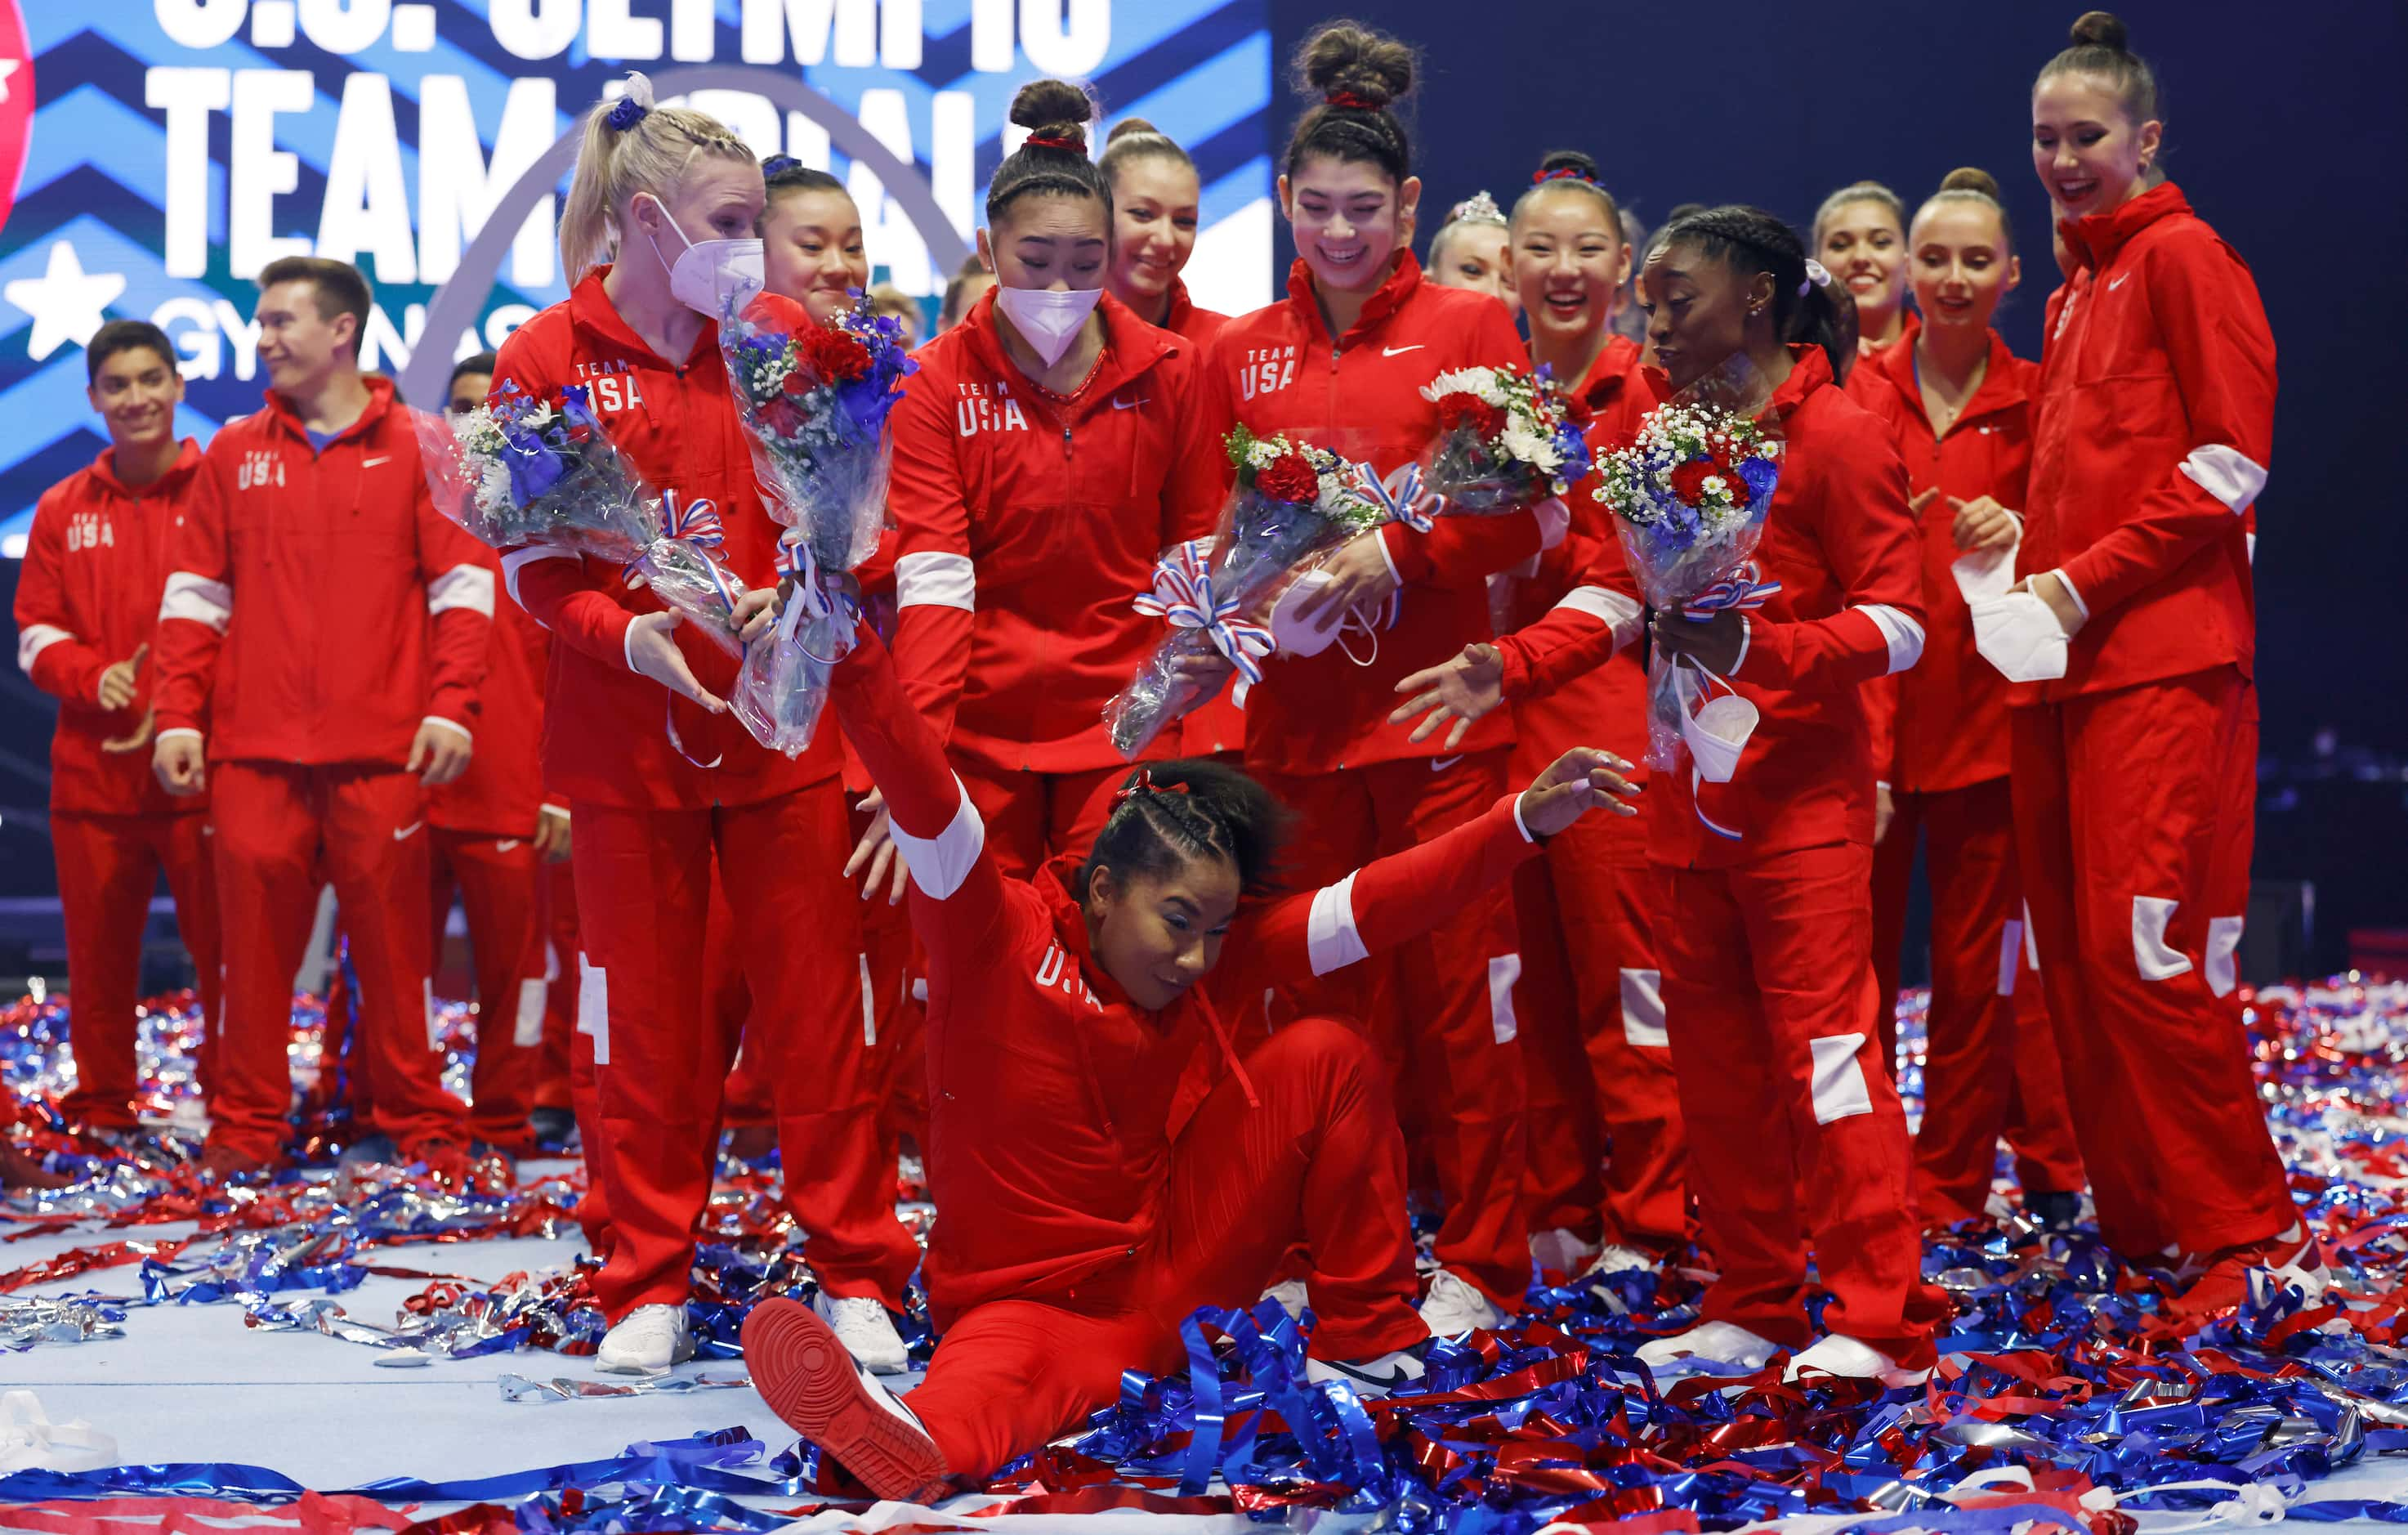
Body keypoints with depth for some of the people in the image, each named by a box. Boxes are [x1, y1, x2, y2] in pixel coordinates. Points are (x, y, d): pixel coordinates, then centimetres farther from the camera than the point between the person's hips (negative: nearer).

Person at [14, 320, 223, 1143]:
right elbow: (36, 634, 11)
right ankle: (102, 1110, 17)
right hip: (92, 768, 3)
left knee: (222, 942, -3)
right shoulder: (62, 510, 12)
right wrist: (92, 676, -9)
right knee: (98, 949, 7)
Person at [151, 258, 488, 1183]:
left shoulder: (415, 449, 4)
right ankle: (245, 1130, 12)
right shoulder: (235, 455, 12)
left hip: (381, 752, -2)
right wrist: (178, 716, 3)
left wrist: (450, 706, -8)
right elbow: (194, 594, 11)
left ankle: (418, 1123, 11)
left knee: (392, 939, 1)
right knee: (256, 941, 3)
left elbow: (462, 584, 2)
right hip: (253, 750, 2)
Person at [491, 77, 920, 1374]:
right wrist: (627, 636, -20)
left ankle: (856, 1274, 14)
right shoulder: (546, 359, -2)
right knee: (649, 1020, 7)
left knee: (818, 1009, 4)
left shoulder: (781, 337, 4)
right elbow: (530, 563, -3)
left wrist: (791, 599, -15)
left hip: (785, 726, 1)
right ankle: (649, 1285, 19)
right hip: (628, 738, -1)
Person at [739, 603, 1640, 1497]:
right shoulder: (994, 936, -12)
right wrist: (852, 649, -40)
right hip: (1036, 1298, -5)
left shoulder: (1204, 949, 1)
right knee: (1000, 1362, -41)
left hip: (1180, 1276, 5)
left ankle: (1367, 1334, -1)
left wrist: (1525, 820, -13)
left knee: (1322, 1058, -8)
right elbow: (922, 794, -26)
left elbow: (1373, 907, -4)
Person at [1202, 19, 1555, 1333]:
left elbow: (1523, 512, -1)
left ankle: (1480, 1262, 7)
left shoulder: (1467, 327, 4)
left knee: (1459, 988, -1)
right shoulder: (1241, 352, 13)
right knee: (1320, 992, 5)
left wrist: (1396, 552, -14)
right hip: (1299, 711, 3)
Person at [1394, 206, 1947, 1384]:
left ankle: (1881, 1323, -5)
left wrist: (1754, 649, -28)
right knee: (1712, 1054, 10)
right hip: (1687, 798, 8)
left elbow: (1897, 623, -13)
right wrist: (1508, 669, -4)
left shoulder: (1838, 437, -9)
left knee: (1821, 1041, -9)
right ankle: (1753, 1306, 20)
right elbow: (1618, 594, 12)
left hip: (1801, 797, -8)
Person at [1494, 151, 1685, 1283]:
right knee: (1533, 973, 8)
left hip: (1613, 702, -4)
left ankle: (1644, 1226, 2)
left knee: (1622, 971, -4)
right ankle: (1552, 1213, 16)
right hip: (1505, 700, 5)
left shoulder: (1650, 395, -1)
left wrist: (1553, 543, -19)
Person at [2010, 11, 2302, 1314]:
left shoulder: (2181, 257, -3)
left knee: (2148, 950, -13)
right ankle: (2137, 1219, 13)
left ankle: (2247, 1237, -4)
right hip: (2065, 666, 8)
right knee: (2077, 952, 6)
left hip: (2162, 659, -8)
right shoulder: (2077, 290, 22)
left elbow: (2229, 461, -11)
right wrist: (2031, 570, 8)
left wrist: (2087, 583, -13)